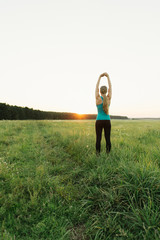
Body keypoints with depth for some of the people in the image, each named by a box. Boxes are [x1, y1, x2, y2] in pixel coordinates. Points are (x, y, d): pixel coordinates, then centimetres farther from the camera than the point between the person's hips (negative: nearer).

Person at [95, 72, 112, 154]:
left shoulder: (98, 98, -8)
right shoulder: (109, 98, -3)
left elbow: (96, 87, 5)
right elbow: (110, 87, 8)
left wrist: (100, 77, 13)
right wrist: (108, 77, 13)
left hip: (99, 121, -2)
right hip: (107, 121, 2)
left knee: (98, 139, 3)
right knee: (108, 139, 6)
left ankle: (98, 155, 6)